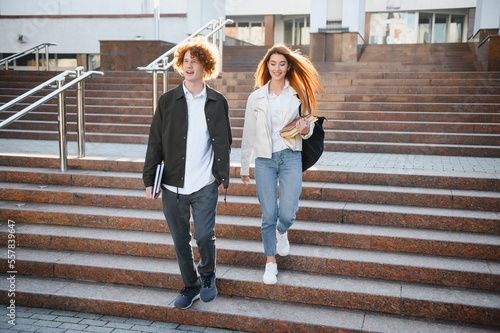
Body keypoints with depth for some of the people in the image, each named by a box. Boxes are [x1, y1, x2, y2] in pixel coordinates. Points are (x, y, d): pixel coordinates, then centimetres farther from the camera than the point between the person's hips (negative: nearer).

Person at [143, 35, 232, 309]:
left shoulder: (217, 102, 2)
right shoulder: (167, 101, 2)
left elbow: (224, 143, 7)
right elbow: (155, 143, 3)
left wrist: (223, 176, 2)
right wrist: (149, 180, -1)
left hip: (204, 186, -1)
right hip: (172, 186, 2)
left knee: (204, 236, -9)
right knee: (180, 241, 10)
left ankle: (207, 276, 23)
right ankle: (190, 287, 31)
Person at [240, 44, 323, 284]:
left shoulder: (299, 94, 4)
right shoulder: (256, 97, 4)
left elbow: (309, 125, 12)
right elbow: (248, 134, 8)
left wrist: (305, 131, -13)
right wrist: (244, 167, 10)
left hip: (291, 158, 0)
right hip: (264, 159, 0)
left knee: (288, 213, -6)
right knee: (268, 215, 2)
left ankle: (282, 232, 31)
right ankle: (271, 261, 19)